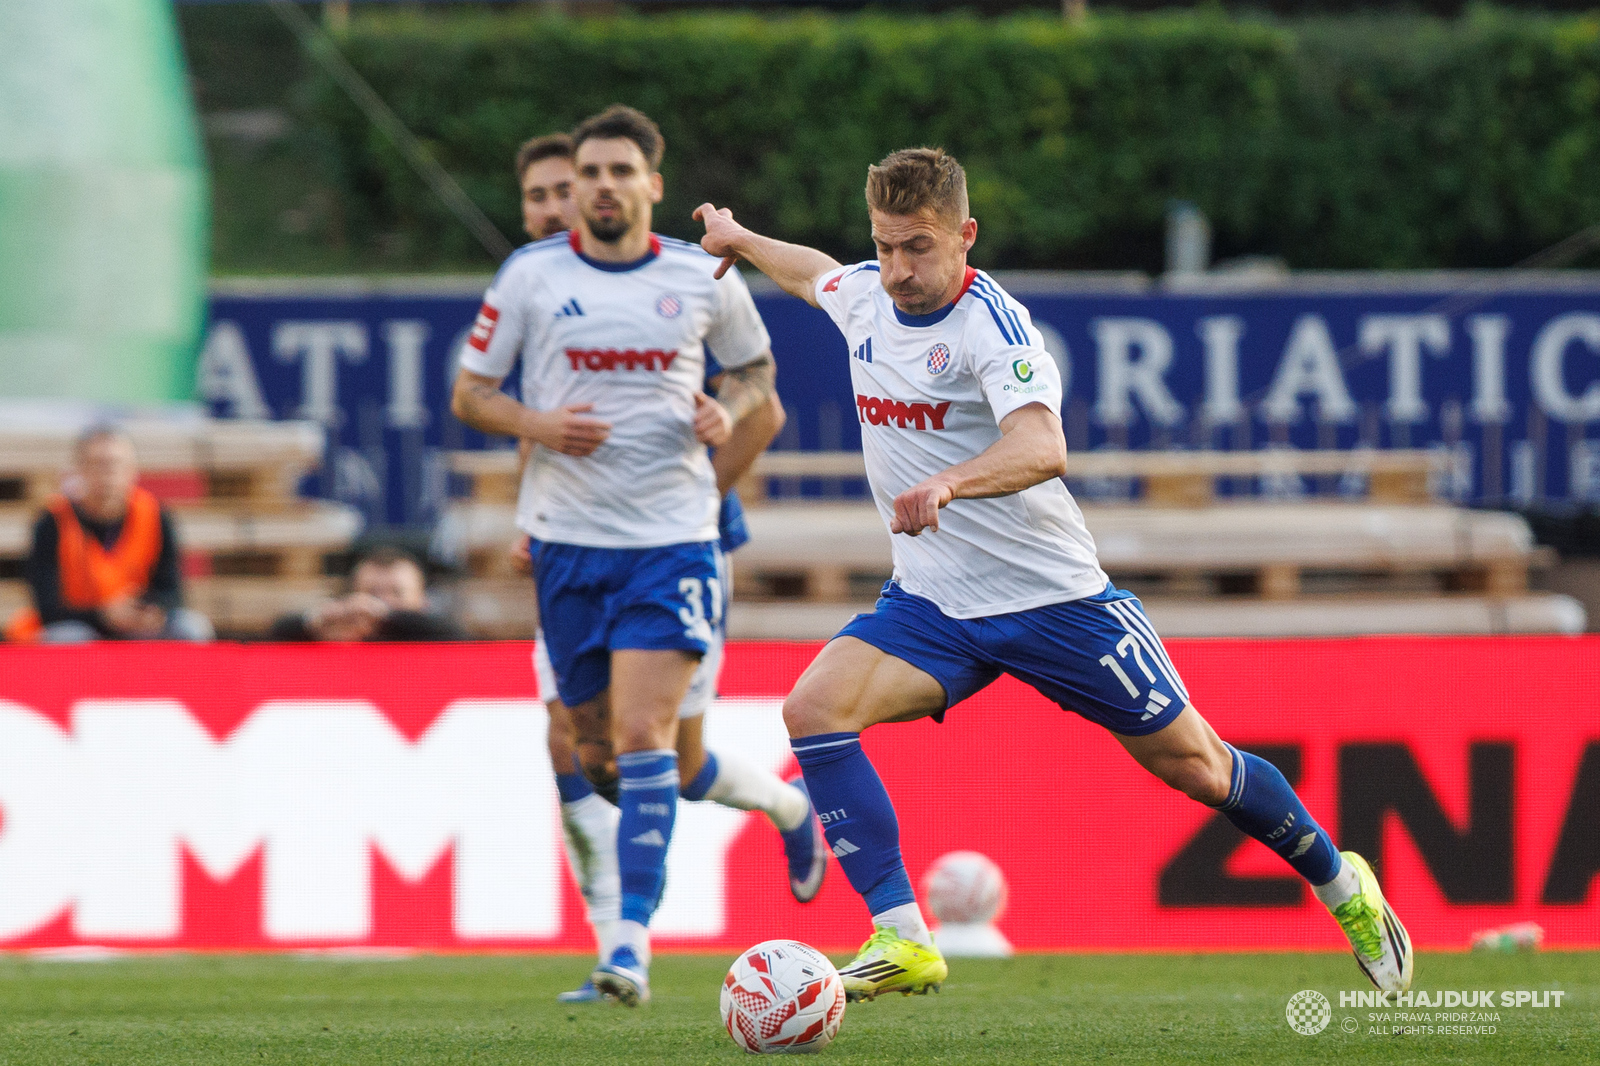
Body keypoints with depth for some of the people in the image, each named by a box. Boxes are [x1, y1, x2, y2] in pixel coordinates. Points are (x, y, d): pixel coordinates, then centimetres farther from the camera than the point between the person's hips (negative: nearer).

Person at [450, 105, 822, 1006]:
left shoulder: (704, 277, 2)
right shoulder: (531, 276, 0)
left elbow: (756, 366, 18)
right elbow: (469, 394, 6)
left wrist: (730, 410, -4)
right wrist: (534, 424, -14)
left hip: (673, 534, -2)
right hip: (568, 535, 2)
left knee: (643, 731, -17)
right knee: (596, 739, 9)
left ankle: (634, 939, -19)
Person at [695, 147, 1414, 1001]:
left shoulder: (991, 324, -21)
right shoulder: (863, 298, 0)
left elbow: (1042, 449, -38)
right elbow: (814, 270, 27)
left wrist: (946, 485, -55)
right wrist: (739, 240, 43)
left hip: (1051, 596, -5)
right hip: (931, 603, 5)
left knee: (1189, 762, 3)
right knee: (814, 707, -20)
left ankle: (1340, 884, 30)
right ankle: (902, 941, -19)